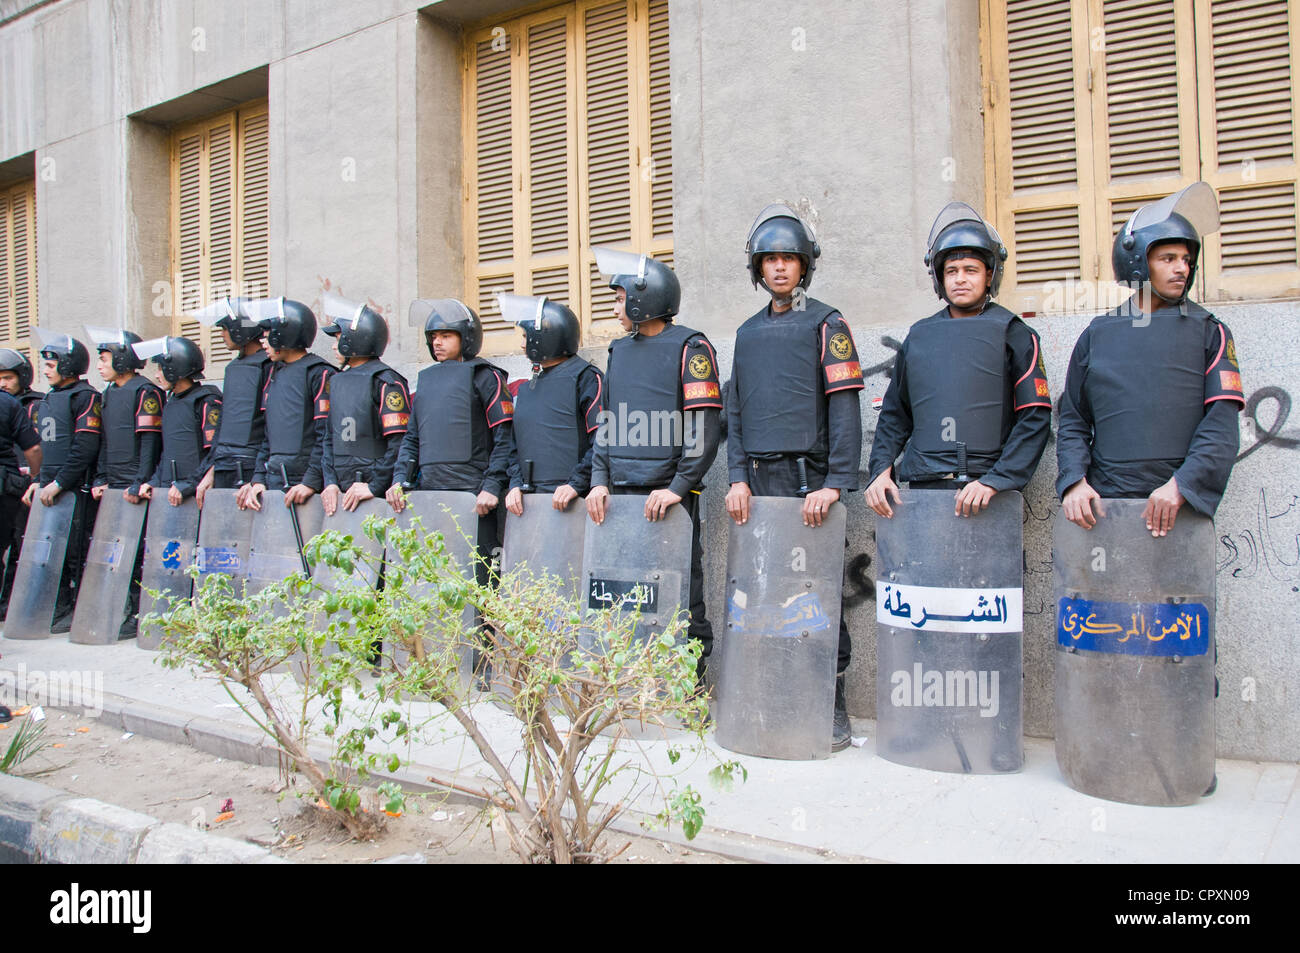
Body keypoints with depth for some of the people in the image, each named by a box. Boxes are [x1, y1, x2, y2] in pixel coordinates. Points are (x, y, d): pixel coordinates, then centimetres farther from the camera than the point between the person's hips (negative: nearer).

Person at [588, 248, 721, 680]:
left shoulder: (690, 348, -2)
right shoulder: (620, 351, 18)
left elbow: (706, 426, -9)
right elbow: (605, 422, 17)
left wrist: (678, 487, -15)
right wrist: (600, 480, 4)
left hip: (669, 494, -6)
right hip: (620, 494, 6)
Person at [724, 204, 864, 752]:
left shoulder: (825, 324, 2)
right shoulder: (748, 334, 19)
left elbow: (844, 407, -7)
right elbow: (735, 411, 15)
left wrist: (836, 482, -16)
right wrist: (738, 477, 2)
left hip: (806, 479, -5)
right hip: (758, 482, 5)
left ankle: (833, 711, 7)